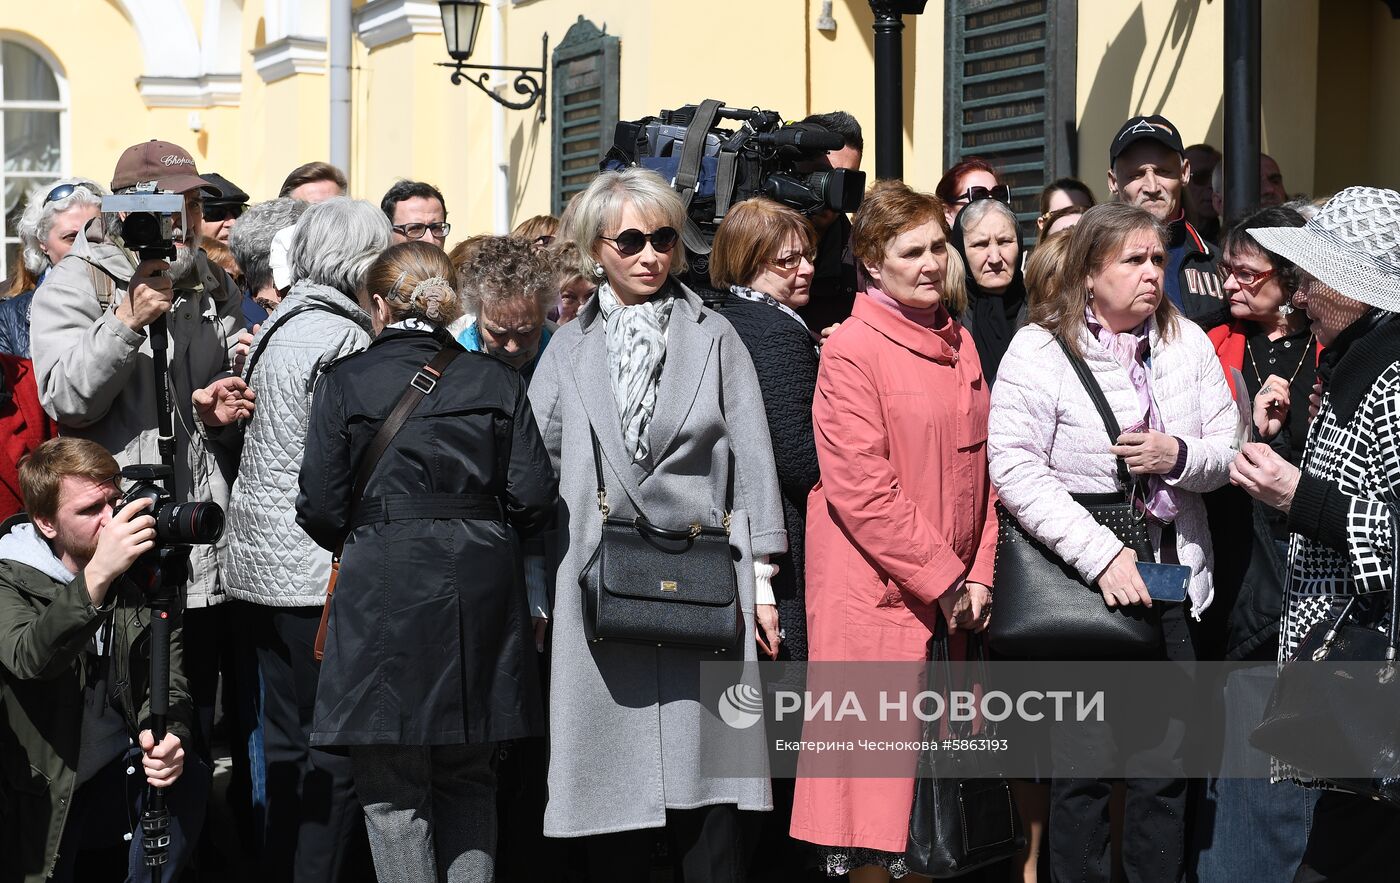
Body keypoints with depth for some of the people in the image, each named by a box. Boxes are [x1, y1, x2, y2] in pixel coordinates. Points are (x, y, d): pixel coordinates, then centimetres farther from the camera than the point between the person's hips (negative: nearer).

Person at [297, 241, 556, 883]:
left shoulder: (345, 381, -1)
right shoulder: (496, 381, 6)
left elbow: (321, 510, -4)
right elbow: (533, 500, 1)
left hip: (385, 588, -3)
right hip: (482, 587, 3)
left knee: (393, 787, 5)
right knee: (468, 780, 15)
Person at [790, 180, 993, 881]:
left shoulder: (958, 343, 14)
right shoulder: (851, 350, -9)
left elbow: (977, 469, 16)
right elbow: (861, 489, -15)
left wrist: (979, 575, 4)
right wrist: (944, 581, -13)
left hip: (955, 594, 7)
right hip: (876, 591, -7)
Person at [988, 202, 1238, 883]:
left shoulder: (1188, 343, 5)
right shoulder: (1040, 349, -8)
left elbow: (1232, 448, 8)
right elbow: (1014, 469, -17)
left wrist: (1181, 456, -15)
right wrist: (1100, 554, -22)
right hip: (1081, 586, -4)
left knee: (1166, 762, 11)